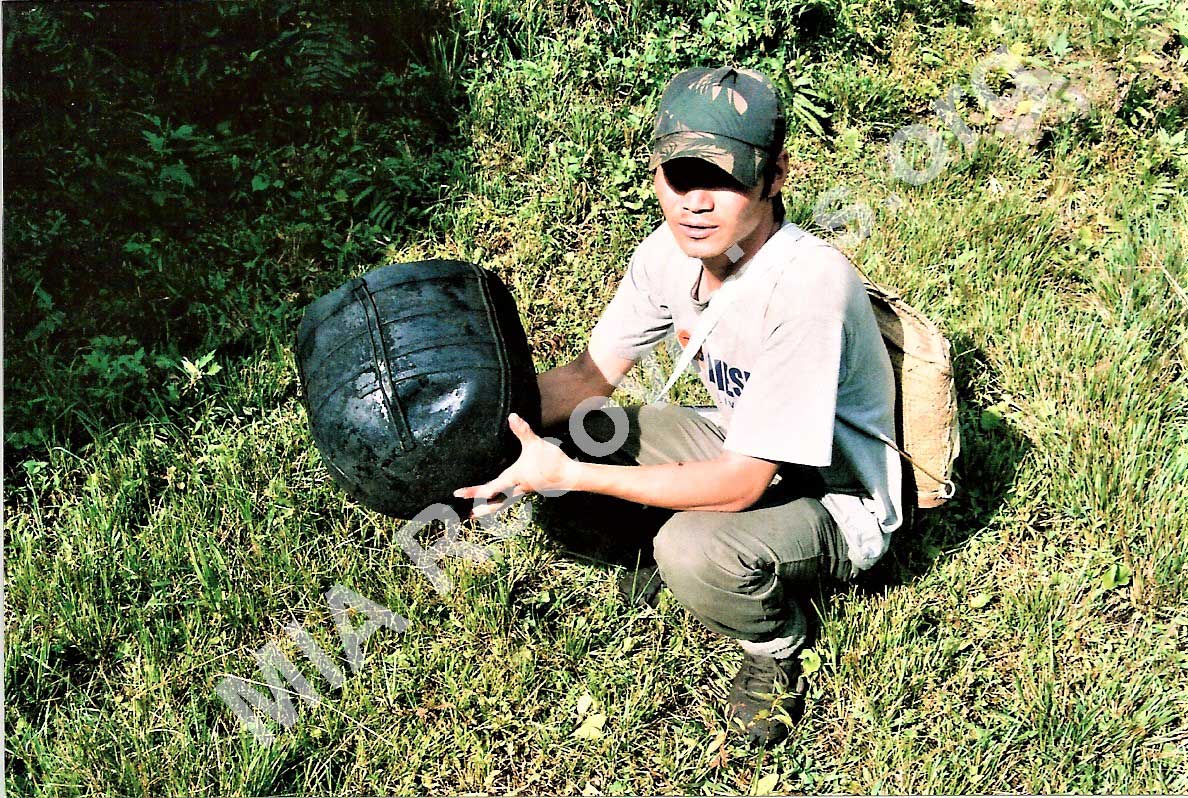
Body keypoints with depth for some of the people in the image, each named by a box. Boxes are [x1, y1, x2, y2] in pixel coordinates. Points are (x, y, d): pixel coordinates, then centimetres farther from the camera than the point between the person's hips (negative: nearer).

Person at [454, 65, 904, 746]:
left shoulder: (807, 285, -35)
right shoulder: (671, 252, -13)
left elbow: (739, 484, -32)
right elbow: (592, 375, -2)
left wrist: (564, 474, -33)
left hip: (838, 504, -7)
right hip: (743, 447, 7)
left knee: (691, 550, -35)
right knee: (569, 428, -4)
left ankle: (779, 643, 2)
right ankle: (761, 568, 9)